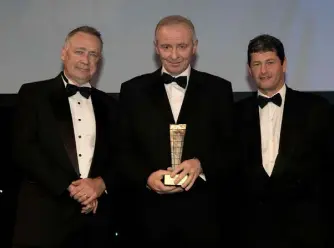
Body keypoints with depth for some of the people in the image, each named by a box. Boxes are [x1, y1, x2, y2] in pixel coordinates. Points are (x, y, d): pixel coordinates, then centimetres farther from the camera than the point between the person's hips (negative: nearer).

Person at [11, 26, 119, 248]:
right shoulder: (33, 94, 2)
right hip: (45, 215, -3)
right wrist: (69, 187, -13)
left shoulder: (108, 104, 13)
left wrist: (101, 183, -10)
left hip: (94, 217, 3)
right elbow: (23, 149, -7)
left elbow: (118, 156, 9)